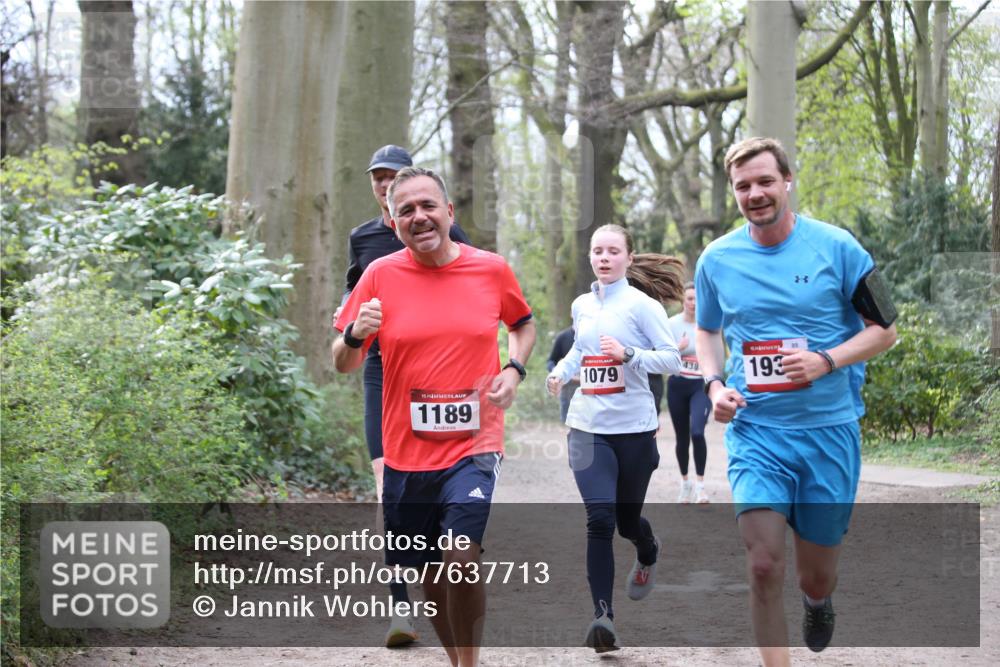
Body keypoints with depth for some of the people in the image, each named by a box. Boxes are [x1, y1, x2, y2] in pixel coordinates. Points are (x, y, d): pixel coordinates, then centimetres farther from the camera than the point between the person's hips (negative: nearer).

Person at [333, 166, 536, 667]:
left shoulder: (492, 269, -1)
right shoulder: (380, 275, -2)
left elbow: (523, 325, 19)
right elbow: (343, 364, 3)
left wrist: (514, 369, 0)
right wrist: (356, 334, -19)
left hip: (473, 443, -2)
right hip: (406, 451, 2)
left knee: (461, 559, -21)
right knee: (430, 575, 12)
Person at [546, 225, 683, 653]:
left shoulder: (642, 305, -7)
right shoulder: (581, 305, 8)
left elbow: (672, 359, -9)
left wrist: (627, 354, -23)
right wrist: (560, 372, 8)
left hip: (634, 428, -2)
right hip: (588, 428, 3)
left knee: (627, 518, 11)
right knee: (599, 518, -14)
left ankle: (648, 555, 49)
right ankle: (602, 615, -14)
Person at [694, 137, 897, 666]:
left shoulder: (836, 247, -5)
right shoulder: (717, 259, 2)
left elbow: (884, 330, 1)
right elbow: (706, 331, 20)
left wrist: (826, 361, -16)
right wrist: (715, 386, 1)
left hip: (829, 429, -1)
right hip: (755, 431, 1)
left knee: (817, 575, 11)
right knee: (764, 567, -15)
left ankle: (817, 602, 48)